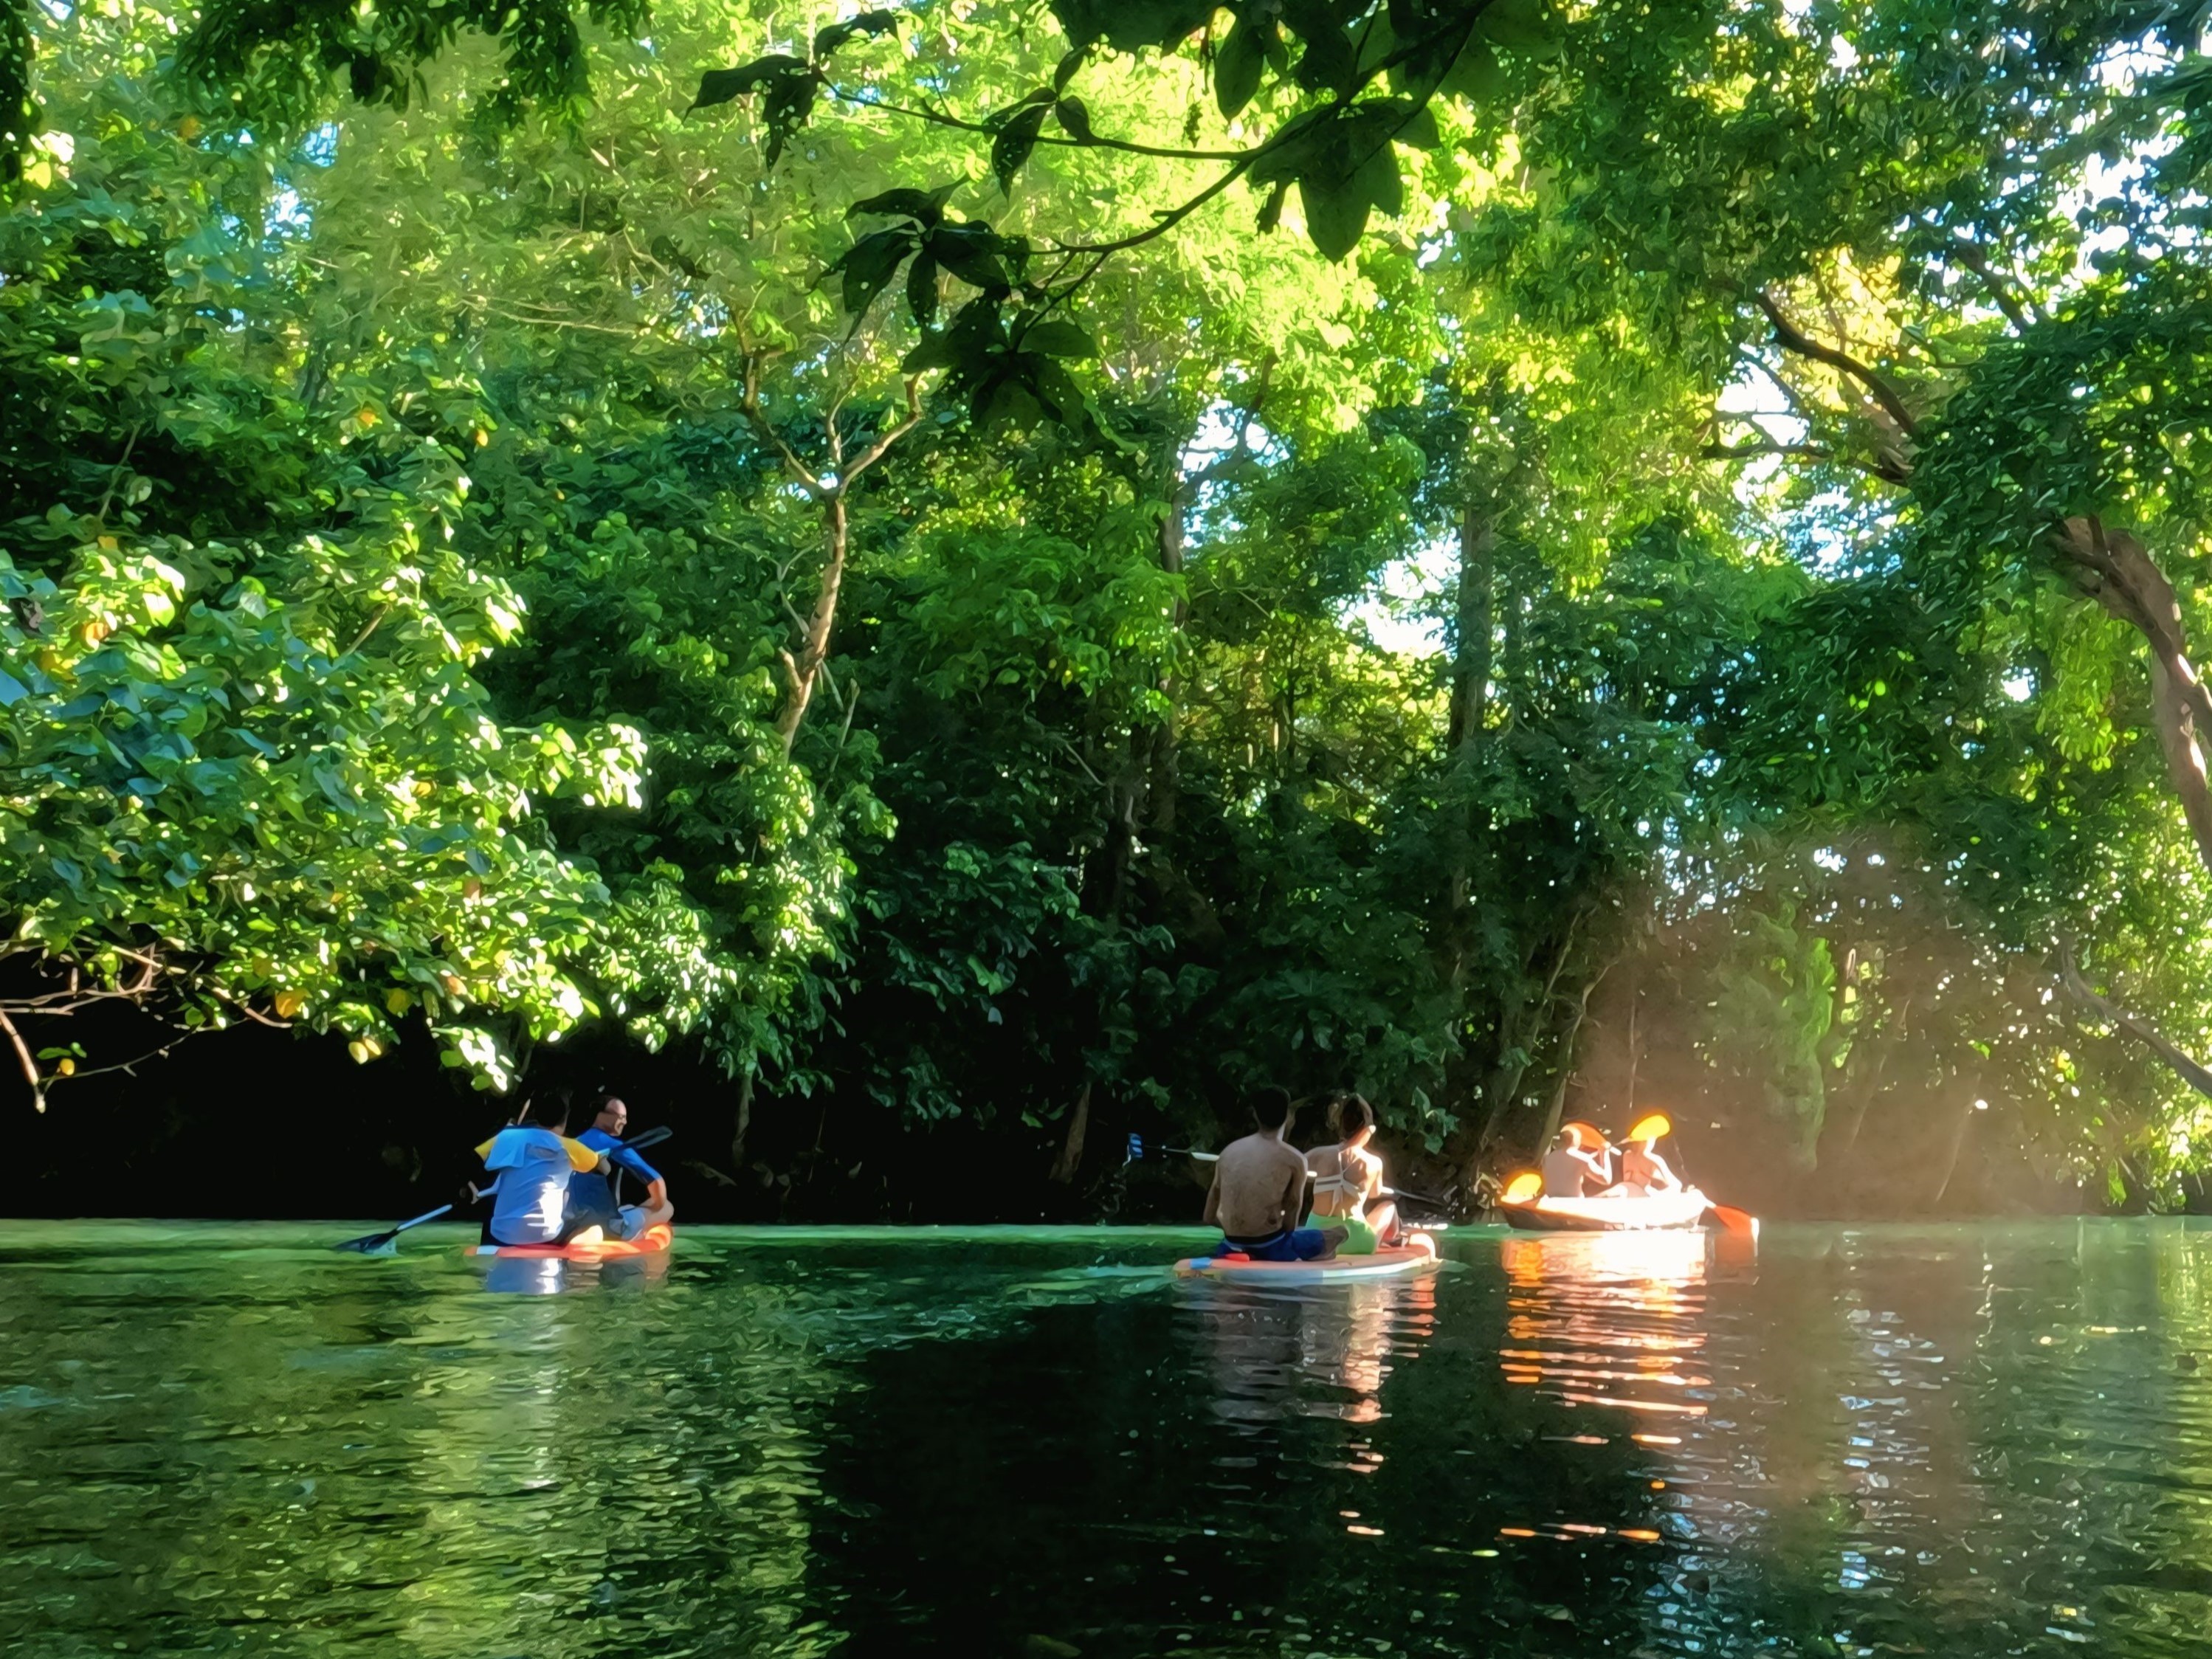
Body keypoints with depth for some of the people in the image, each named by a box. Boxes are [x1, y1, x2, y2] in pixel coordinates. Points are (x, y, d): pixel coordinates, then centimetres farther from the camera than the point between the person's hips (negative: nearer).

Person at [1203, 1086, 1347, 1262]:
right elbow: (1290, 1224, -2)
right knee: (1341, 1231, 14)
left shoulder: (1229, 1151, 6)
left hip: (1233, 1247, 4)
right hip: (1270, 1248, -4)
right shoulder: (1293, 1159, -7)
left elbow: (1210, 1217, 10)